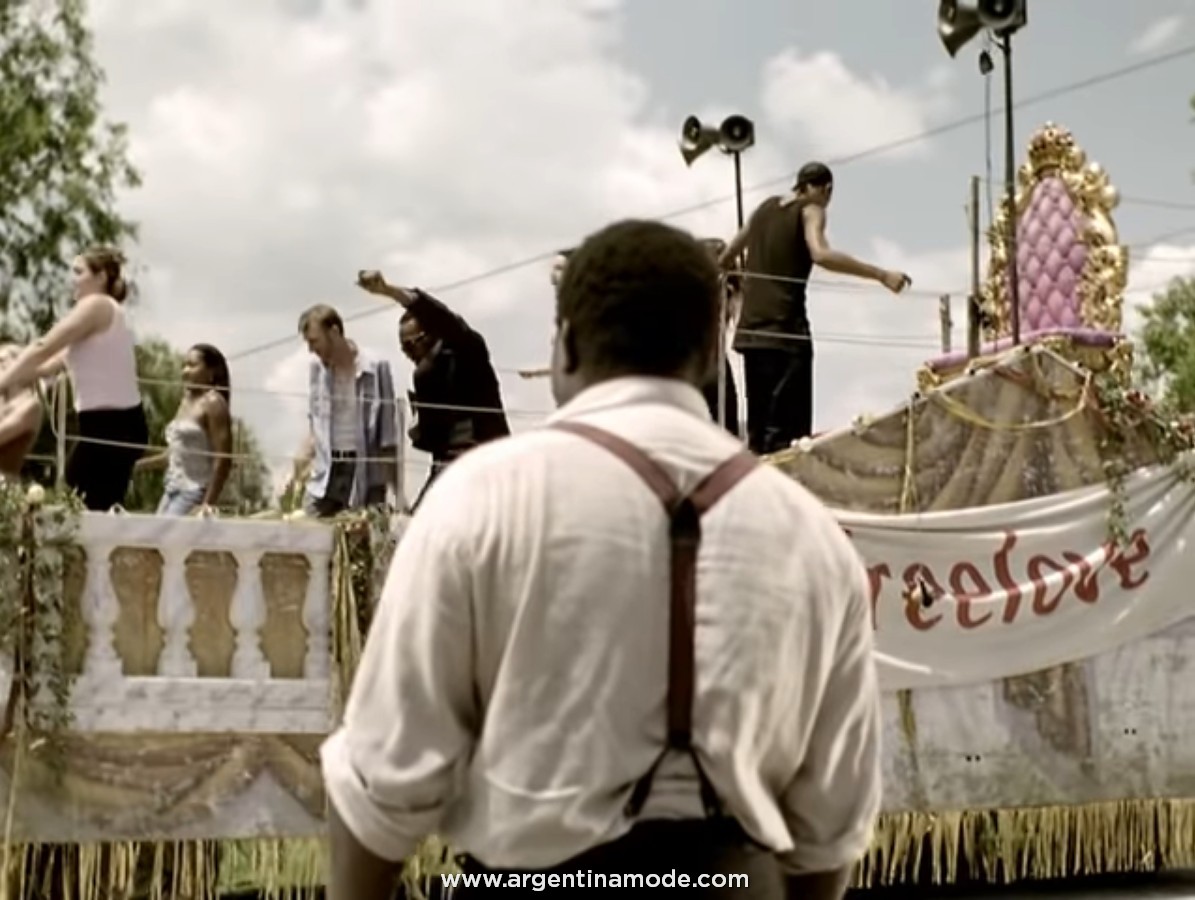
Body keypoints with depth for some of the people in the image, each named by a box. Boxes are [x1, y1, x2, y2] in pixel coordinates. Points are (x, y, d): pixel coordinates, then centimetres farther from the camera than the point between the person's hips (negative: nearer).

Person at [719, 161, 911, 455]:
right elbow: (820, 254, -22)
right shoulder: (810, 210, -2)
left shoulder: (766, 207, 18)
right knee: (787, 425, -11)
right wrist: (881, 275, -24)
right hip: (785, 326, -7)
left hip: (751, 326, 7)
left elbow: (728, 255, 33)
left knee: (760, 422, 12)